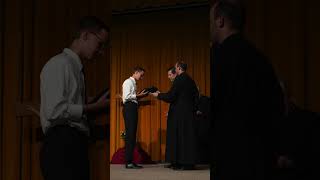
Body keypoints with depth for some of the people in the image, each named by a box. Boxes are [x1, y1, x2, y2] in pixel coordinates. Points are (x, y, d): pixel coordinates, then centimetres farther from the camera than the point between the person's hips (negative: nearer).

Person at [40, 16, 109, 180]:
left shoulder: (77, 68, 22)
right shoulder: (59, 64, -5)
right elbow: (55, 111, -16)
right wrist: (94, 107, -11)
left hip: (75, 146, 9)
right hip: (62, 146, -9)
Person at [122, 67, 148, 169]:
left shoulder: (133, 83, 23)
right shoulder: (128, 82, -5)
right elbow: (126, 96, -16)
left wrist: (140, 96, 10)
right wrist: (138, 96, -12)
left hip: (133, 108, 10)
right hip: (129, 108, -10)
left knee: (132, 135, 8)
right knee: (130, 134, -12)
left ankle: (130, 161, 11)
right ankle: (129, 162, -12)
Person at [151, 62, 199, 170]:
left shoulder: (179, 79, -11)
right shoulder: (190, 80, 12)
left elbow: (171, 96, -15)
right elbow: (196, 97, 15)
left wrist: (158, 95, 0)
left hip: (179, 113, -7)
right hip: (189, 112, 7)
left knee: (179, 136, -2)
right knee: (188, 136, 8)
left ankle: (181, 163, -2)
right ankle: (189, 163, 10)